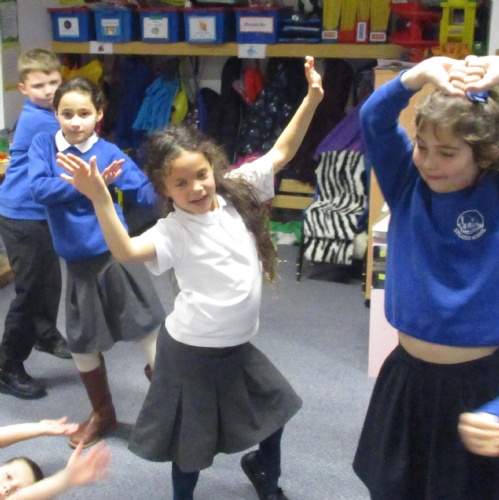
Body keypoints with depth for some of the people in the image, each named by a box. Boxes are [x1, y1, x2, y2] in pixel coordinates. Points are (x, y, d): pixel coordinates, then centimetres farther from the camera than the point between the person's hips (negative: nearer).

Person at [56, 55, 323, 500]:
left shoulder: (237, 191, -4)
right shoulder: (173, 231, -21)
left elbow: (280, 153, 1)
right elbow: (126, 251, -38)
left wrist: (311, 101, -7)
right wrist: (101, 200, -51)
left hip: (238, 344, 6)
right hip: (193, 349, -6)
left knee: (274, 406, 25)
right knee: (194, 443, 11)